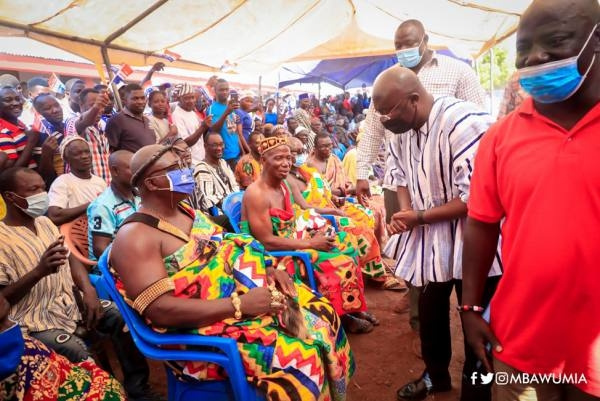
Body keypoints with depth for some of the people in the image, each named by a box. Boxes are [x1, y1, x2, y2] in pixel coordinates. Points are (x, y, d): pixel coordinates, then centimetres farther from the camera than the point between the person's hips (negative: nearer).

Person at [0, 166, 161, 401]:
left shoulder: (44, 222, 10)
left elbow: (70, 258, 13)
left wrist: (89, 291, -5)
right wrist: (40, 271, -31)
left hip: (70, 302, 7)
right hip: (36, 321, -6)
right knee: (78, 354, -30)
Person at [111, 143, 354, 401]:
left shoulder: (187, 212, 11)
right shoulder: (135, 237, -16)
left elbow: (228, 249, 16)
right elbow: (161, 309, -24)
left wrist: (267, 269, -4)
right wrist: (240, 304, -26)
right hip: (200, 330, -8)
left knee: (320, 313, 3)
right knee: (301, 357, -24)